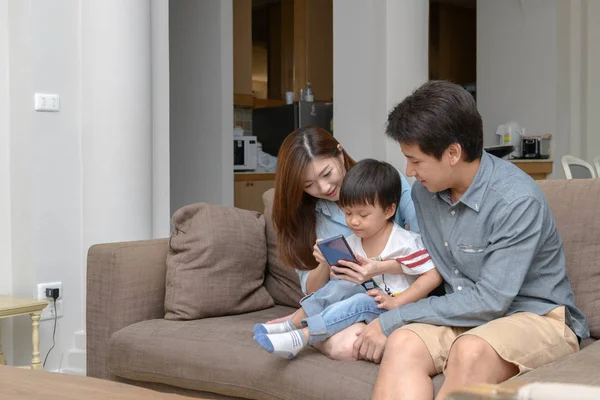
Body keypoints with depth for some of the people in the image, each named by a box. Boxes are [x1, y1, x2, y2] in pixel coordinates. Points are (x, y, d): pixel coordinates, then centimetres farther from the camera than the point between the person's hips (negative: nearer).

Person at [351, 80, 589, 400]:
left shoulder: (518, 200, -20)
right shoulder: (423, 191, 1)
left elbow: (490, 301, -22)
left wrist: (393, 320, -17)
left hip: (537, 317, -5)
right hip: (464, 316, 6)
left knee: (470, 351, -37)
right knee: (403, 343, -27)